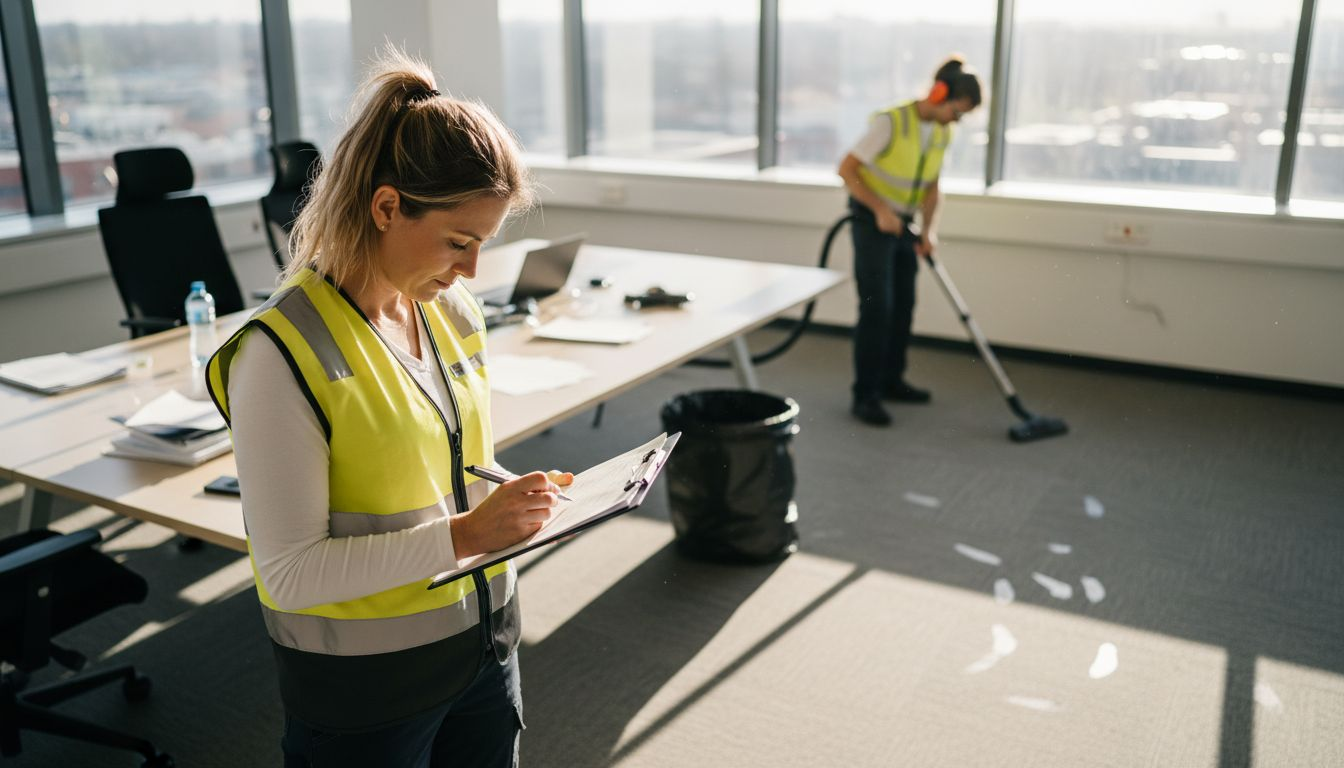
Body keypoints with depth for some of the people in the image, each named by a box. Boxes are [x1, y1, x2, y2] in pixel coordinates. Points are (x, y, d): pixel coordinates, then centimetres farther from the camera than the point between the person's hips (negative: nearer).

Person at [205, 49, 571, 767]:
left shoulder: (452, 312, 0)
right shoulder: (280, 355, -22)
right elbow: (290, 572, -22)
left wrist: (520, 496, -5)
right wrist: (463, 536, -26)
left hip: (484, 642, 7)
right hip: (364, 687, -6)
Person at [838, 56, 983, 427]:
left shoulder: (942, 134, 3)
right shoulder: (890, 122, -20)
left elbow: (932, 187, 8)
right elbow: (847, 169, -18)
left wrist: (929, 229, -6)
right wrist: (881, 210, -22)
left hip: (904, 224, 8)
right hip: (871, 220, -7)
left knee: (903, 305, 11)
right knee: (877, 306, -11)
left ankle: (891, 381, 26)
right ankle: (865, 395, -5)